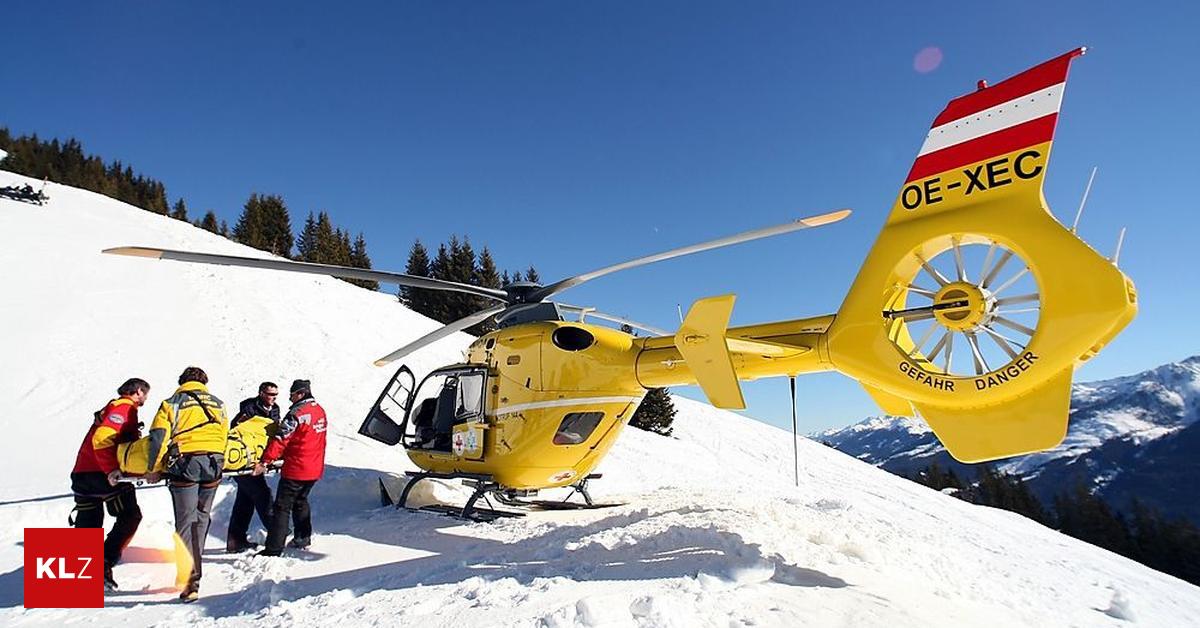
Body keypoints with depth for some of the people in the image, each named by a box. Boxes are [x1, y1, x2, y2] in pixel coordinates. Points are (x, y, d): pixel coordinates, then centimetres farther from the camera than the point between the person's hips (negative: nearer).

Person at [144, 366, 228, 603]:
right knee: (202, 517, 18)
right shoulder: (218, 404, 20)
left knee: (186, 521, -1)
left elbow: (158, 436, 0)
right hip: (213, 461, 3)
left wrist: (152, 469, 5)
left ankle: (190, 580, -9)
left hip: (185, 461, -3)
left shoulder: (172, 403, 10)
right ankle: (193, 563, 26)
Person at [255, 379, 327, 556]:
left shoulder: (297, 413, -18)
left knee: (282, 507, -2)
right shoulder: (320, 410, 8)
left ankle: (273, 549, -2)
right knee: (300, 501, 25)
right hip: (315, 468, 8)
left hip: (296, 469, -8)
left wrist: (265, 461, -21)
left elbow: (281, 439, -22)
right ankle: (303, 538, 32)